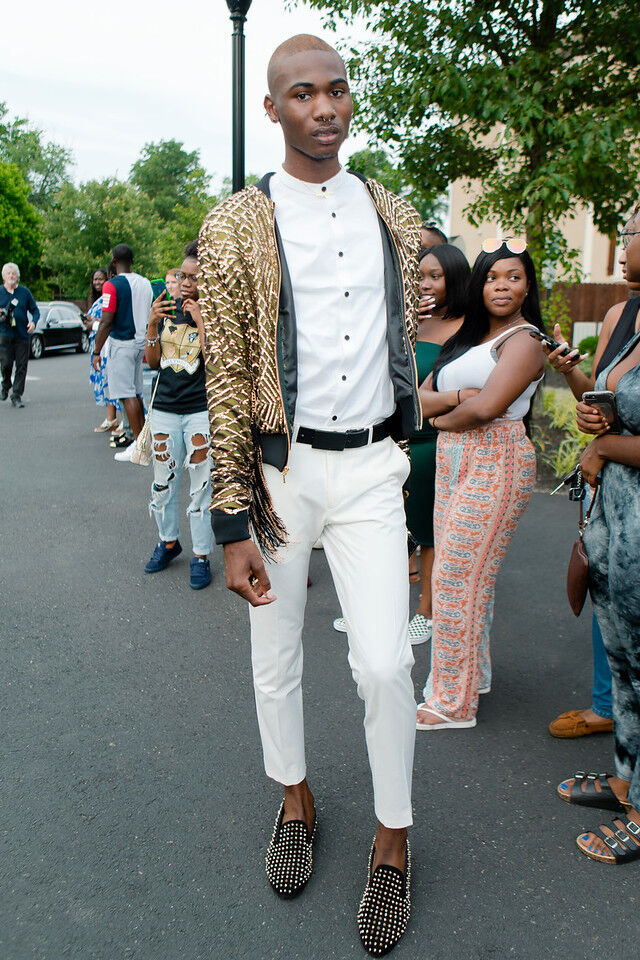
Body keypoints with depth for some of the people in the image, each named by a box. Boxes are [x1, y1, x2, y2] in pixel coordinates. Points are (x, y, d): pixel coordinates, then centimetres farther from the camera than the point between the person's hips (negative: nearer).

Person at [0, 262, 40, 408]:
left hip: (23, 335, 1)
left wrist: (33, 322, -7)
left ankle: (17, 396, 4)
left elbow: (35, 310, 12)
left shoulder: (25, 291, 8)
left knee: (22, 366, -2)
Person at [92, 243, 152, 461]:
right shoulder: (145, 283, 8)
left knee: (127, 396, -4)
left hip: (122, 344, -7)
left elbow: (106, 322, -15)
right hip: (141, 343, 7)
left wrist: (97, 351, -8)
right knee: (136, 393, 15)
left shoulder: (112, 285, -13)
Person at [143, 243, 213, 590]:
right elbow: (153, 361, 8)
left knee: (200, 485, 0)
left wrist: (200, 322, -21)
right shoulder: (166, 309, 8)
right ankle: (168, 542, 34)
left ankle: (201, 556, 13)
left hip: (201, 409, -5)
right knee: (163, 482, 13)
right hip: (165, 407, 5)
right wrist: (153, 324, -6)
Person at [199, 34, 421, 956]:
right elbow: (227, 379, -7)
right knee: (277, 655, 12)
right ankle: (295, 795, 40)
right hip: (278, 467, -1)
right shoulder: (236, 228, -3)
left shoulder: (395, 217, 8)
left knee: (385, 663, -4)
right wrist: (234, 521, -10)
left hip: (371, 467, 2)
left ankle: (393, 835, 22)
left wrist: (410, 461, 16)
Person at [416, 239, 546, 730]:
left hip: (496, 464, -8)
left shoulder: (524, 341, -7)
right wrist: (457, 397, -11)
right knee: (459, 574, 12)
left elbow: (486, 407, -20)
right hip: (452, 460, 8)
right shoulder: (468, 337, 18)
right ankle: (473, 672, 29)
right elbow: (420, 398, 9)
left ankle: (454, 702, 7)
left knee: (459, 579, -6)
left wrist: (443, 419, -2)